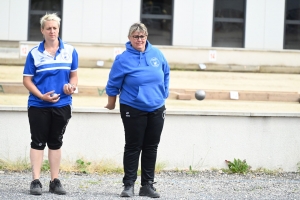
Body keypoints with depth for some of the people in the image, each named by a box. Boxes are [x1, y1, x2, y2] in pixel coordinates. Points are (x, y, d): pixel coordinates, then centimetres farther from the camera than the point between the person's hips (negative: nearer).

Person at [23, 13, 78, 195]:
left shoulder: (70, 51, 3)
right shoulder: (34, 53, -3)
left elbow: (74, 75, 11)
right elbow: (27, 79, -3)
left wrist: (71, 86, -12)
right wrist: (41, 96, -17)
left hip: (62, 105, 2)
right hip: (38, 105, -2)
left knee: (56, 143, 10)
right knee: (38, 142, -1)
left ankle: (55, 181, 14)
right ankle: (36, 181, 0)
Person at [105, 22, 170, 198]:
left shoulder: (157, 54, 2)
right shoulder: (123, 59, -9)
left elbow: (166, 75, 16)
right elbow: (113, 85, 0)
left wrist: (163, 95, 15)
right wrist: (111, 104, 8)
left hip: (156, 109, 4)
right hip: (133, 110, -4)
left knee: (151, 148, 8)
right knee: (133, 147, -1)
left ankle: (148, 185, 14)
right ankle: (129, 185, 3)